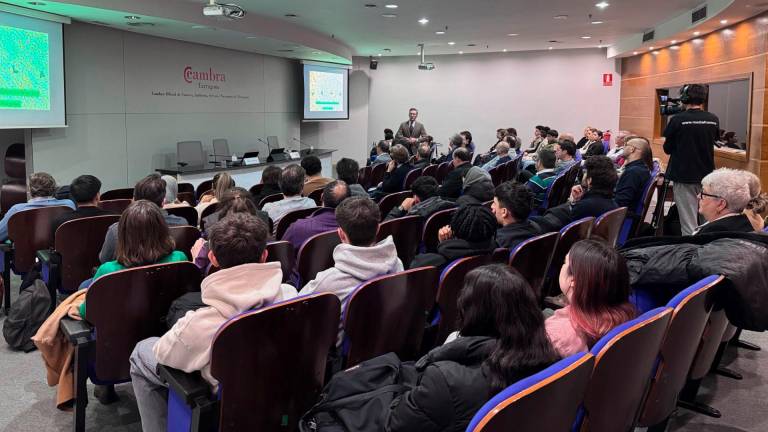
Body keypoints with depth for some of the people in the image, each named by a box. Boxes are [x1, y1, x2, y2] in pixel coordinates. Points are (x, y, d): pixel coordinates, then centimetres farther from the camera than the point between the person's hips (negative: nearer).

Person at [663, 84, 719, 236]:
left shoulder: (677, 120, -12)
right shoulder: (714, 120, -1)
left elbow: (667, 149, -4)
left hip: (684, 176, -4)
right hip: (707, 176, 4)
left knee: (689, 225, -1)